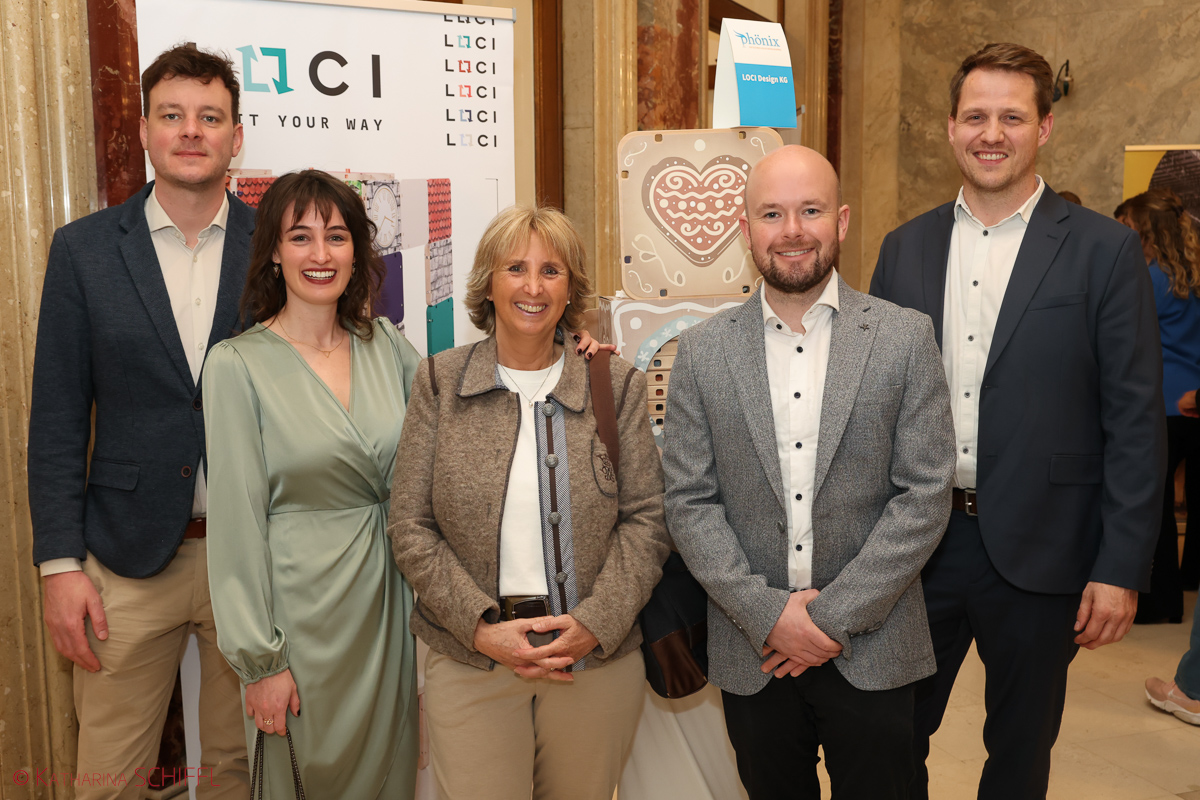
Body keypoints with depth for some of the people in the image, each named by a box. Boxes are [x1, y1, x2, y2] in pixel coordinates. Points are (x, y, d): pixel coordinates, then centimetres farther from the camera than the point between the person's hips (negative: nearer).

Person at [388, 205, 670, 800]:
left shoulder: (615, 385, 3)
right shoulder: (439, 381, 2)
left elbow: (647, 517, 1)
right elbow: (409, 526, -1)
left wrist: (596, 623, -11)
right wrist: (481, 627, -11)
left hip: (598, 658, 1)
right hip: (470, 661, 0)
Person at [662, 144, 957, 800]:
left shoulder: (905, 338, -3)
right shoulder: (703, 351, 0)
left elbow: (926, 494, -7)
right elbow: (689, 501, -2)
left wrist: (834, 614, -12)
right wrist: (767, 613, -11)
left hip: (872, 652, -1)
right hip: (752, 654, 1)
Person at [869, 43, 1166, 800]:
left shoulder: (1105, 250, -5)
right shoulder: (906, 247, 4)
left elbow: (1136, 419, -6)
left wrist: (1122, 567, -10)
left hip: (1039, 552, -2)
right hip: (916, 541, 3)